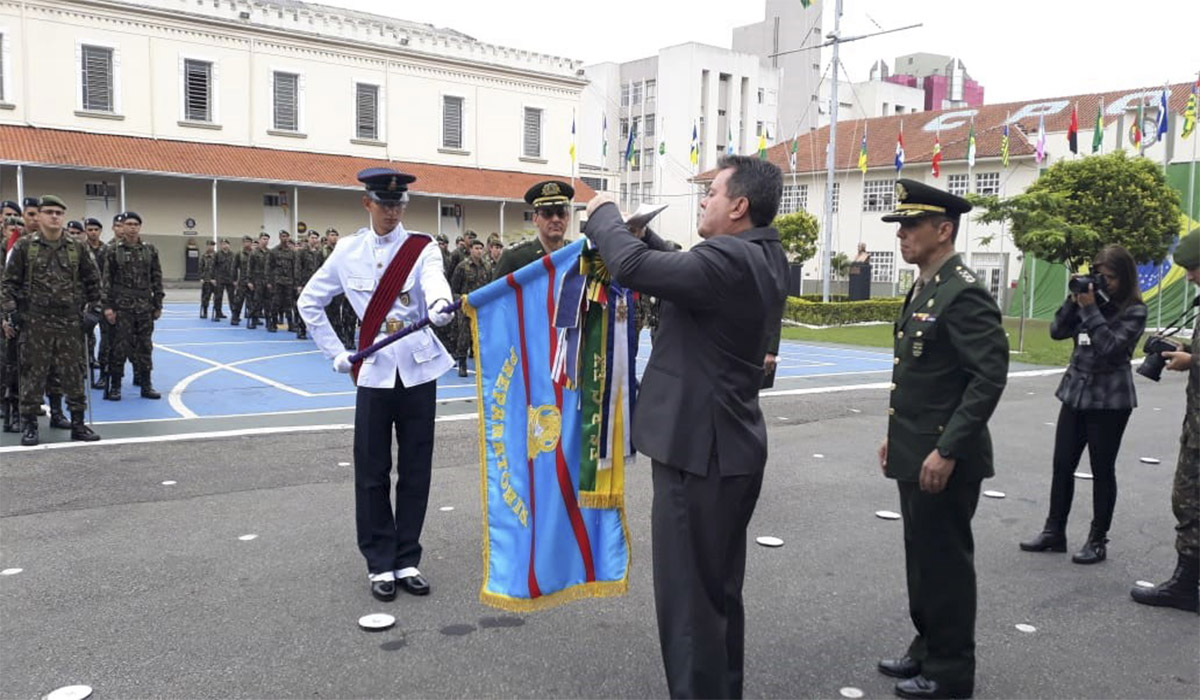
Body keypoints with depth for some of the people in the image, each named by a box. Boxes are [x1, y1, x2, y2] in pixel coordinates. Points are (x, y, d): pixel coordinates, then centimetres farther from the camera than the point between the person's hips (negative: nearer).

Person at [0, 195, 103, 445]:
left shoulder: (77, 248, 7)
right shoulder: (24, 247, 1)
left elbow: (92, 280, 16)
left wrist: (93, 309, 11)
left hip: (70, 324, 2)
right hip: (35, 323, -2)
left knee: (74, 375, 6)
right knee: (33, 375, 4)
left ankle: (78, 424, 15)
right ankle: (29, 426, 14)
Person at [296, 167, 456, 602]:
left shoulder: (422, 247, -2)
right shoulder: (348, 251, 3)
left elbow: (434, 279, -25)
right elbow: (310, 302, 13)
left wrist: (439, 305, -48)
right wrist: (336, 354, 5)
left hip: (418, 368, 0)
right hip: (374, 371, 1)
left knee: (416, 468, 6)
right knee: (372, 471, 3)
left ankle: (407, 561, 20)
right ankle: (380, 564, 17)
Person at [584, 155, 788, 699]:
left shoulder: (729, 259, -21)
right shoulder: (765, 258, 9)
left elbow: (633, 267, -27)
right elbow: (681, 267, 19)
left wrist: (603, 214, -9)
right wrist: (634, 226, 10)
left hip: (699, 449, -10)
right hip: (730, 446, 10)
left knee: (689, 596, 0)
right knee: (720, 590, 22)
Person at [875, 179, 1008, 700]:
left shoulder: (962, 294, -17)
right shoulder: (921, 290, 12)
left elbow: (990, 377, -23)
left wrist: (947, 451, -23)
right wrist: (896, 436, 18)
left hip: (943, 459, -9)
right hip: (913, 454, 9)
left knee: (945, 562, 4)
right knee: (922, 557, 18)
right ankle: (927, 649, 34)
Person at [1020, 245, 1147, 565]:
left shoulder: (1134, 311, -8)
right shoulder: (1092, 298, 7)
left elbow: (1110, 347, -20)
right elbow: (1057, 331, 1)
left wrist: (1090, 308, -20)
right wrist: (1074, 300, -9)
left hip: (1109, 400, -5)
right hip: (1075, 393, 5)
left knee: (1102, 470, 4)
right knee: (1062, 465, 8)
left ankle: (1098, 540, 15)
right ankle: (1054, 531, 19)